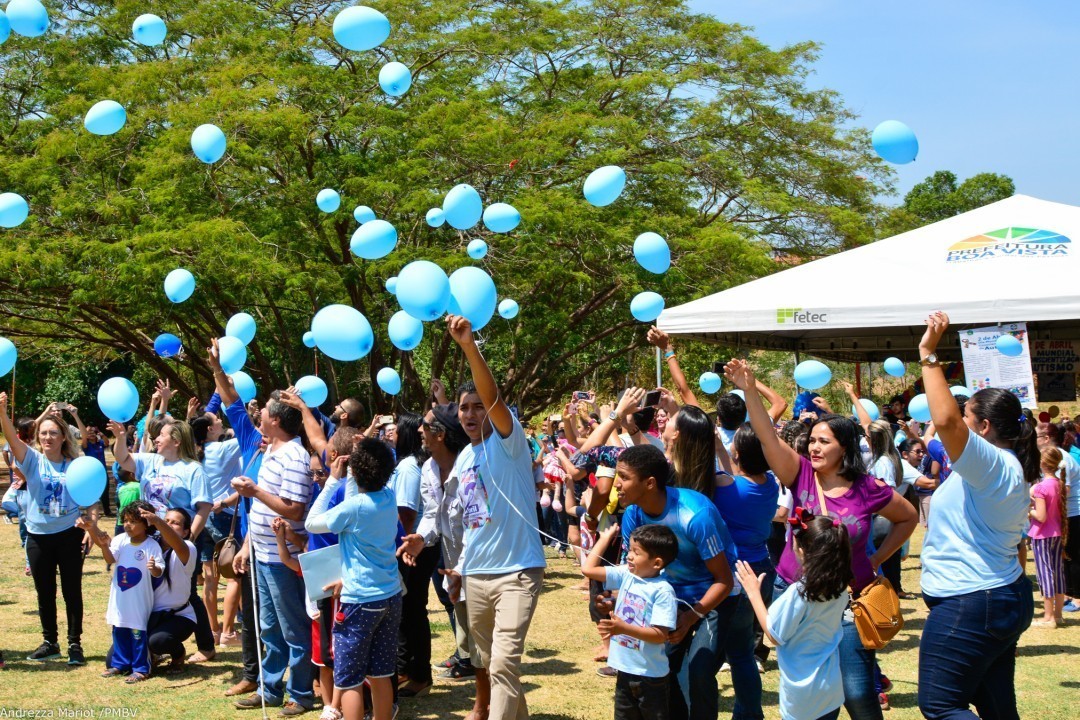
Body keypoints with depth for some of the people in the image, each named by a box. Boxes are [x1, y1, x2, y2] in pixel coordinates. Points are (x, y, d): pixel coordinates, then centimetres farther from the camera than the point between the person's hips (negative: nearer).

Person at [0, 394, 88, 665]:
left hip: (69, 534, -1)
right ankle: (50, 642, 24)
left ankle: (75, 643, 13)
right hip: (38, 536, 1)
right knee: (44, 592, 11)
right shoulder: (32, 460, -1)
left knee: (72, 591, 4)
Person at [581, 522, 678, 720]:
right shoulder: (625, 575, 1)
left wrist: (624, 628, -31)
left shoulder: (663, 591, -18)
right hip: (625, 671, 7)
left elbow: (660, 635, -23)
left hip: (651, 675, -7)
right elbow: (588, 569, 1)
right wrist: (605, 538, 4)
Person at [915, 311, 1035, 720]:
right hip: (1002, 597, 11)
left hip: (969, 606, -11)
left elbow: (946, 420, -35)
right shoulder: (1011, 471, 15)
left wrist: (929, 354, -28)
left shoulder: (992, 464, -18)